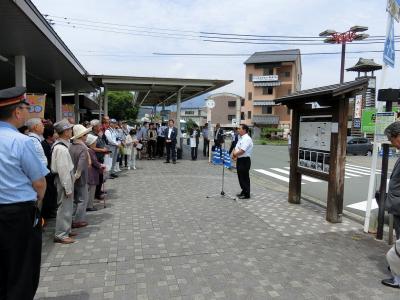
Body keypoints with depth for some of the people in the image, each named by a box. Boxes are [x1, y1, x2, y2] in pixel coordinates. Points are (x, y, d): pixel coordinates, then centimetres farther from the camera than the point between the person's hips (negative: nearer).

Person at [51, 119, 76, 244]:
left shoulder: (62, 145, 8)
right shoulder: (61, 149, -22)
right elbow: (63, 170, -23)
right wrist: (68, 188, -19)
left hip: (67, 178, 10)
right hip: (64, 180, -10)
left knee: (67, 206, 19)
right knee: (64, 207, -1)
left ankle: (65, 230, 32)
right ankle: (60, 235, 10)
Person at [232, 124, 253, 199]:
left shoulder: (247, 139, -17)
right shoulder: (241, 138, 14)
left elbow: (242, 151, -24)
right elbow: (236, 148, 18)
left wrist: (235, 154, -8)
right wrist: (234, 154, -2)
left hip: (244, 160, -10)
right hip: (239, 160, 10)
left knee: (245, 178, -1)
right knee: (240, 177, 16)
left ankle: (246, 194, 9)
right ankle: (243, 192, 29)